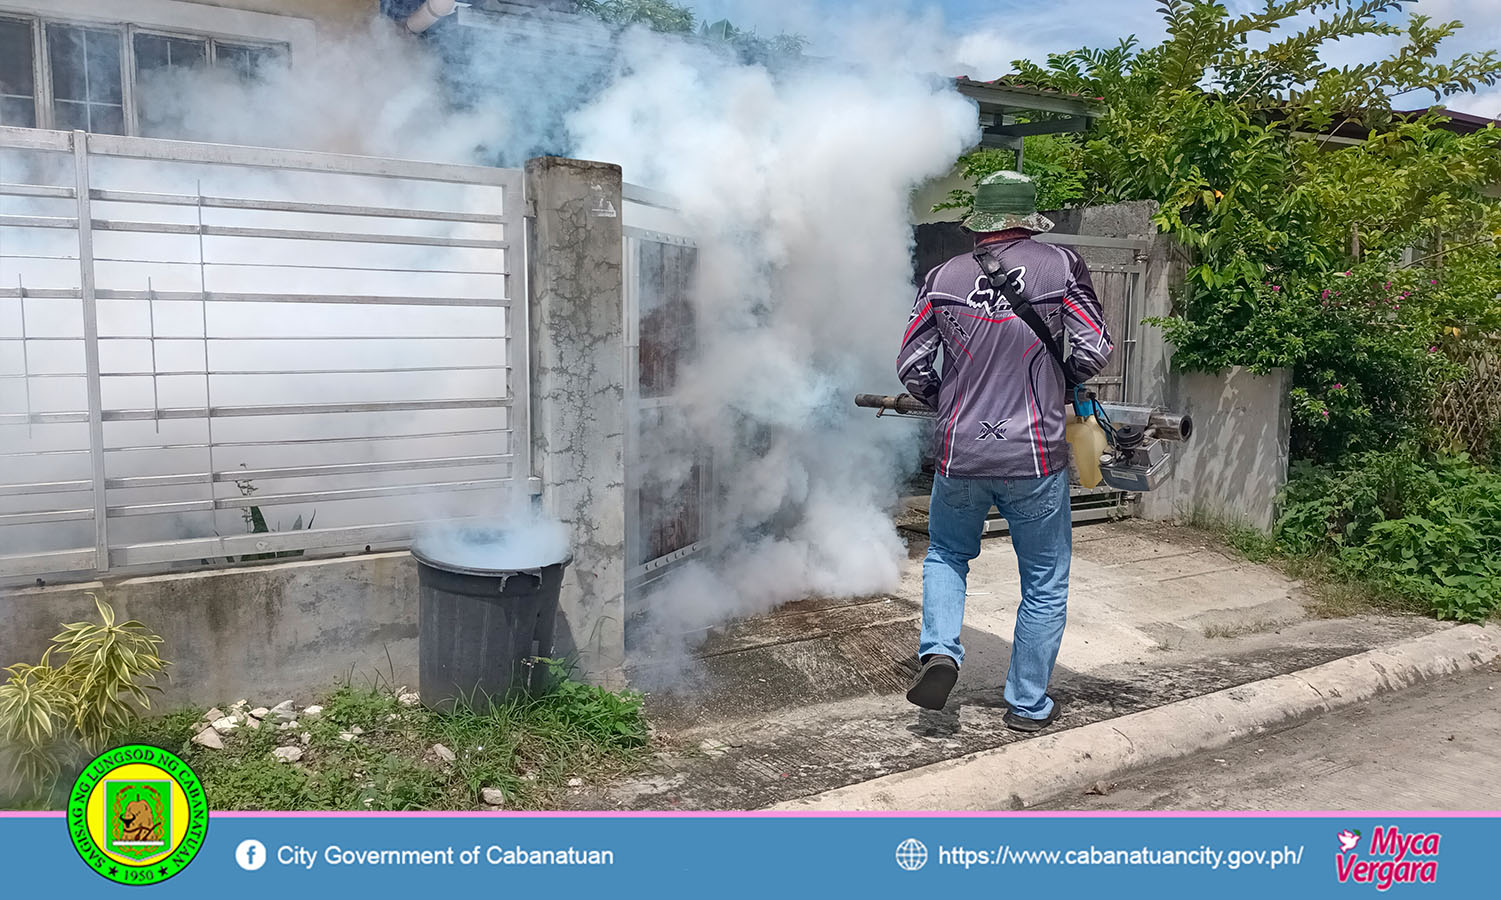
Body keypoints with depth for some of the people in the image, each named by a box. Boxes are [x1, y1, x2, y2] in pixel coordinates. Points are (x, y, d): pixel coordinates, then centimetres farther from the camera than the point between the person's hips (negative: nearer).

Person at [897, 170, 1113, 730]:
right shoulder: (1061, 266, -5)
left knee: (946, 554, 26)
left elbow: (912, 367, 2)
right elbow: (1093, 353, -6)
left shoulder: (943, 278, 0)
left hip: (959, 456, 2)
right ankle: (1029, 705, 22)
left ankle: (939, 651, 6)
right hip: (1034, 458, -1)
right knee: (1045, 584, 14)